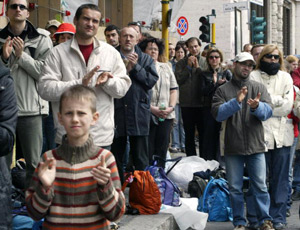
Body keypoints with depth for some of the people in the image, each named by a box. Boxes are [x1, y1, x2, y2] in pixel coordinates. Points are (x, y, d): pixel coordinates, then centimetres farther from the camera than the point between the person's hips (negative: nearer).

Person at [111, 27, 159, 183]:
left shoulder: (146, 59, 10)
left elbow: (152, 80, -3)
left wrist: (135, 67, -10)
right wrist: (124, 69, -14)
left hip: (139, 113, 0)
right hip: (117, 112, 0)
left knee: (140, 157, 5)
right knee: (116, 154, 10)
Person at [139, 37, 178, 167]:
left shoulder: (166, 67, 18)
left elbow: (174, 89, 16)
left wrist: (171, 107, 0)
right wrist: (152, 109, -16)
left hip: (166, 116, 5)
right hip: (147, 116, -5)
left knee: (162, 149, 7)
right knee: (148, 150, -2)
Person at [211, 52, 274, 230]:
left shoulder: (259, 88, 7)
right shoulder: (223, 90, 5)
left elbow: (268, 111, -6)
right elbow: (217, 114, -9)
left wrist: (257, 107, -27)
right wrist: (236, 102, -22)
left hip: (256, 146, 0)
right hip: (233, 147, 0)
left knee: (261, 186, 3)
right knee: (235, 188, 8)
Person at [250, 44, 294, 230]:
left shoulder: (285, 77, 12)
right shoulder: (253, 77, 5)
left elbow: (287, 106, 0)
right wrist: (277, 100, -6)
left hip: (281, 134, 2)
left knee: (280, 179, 4)